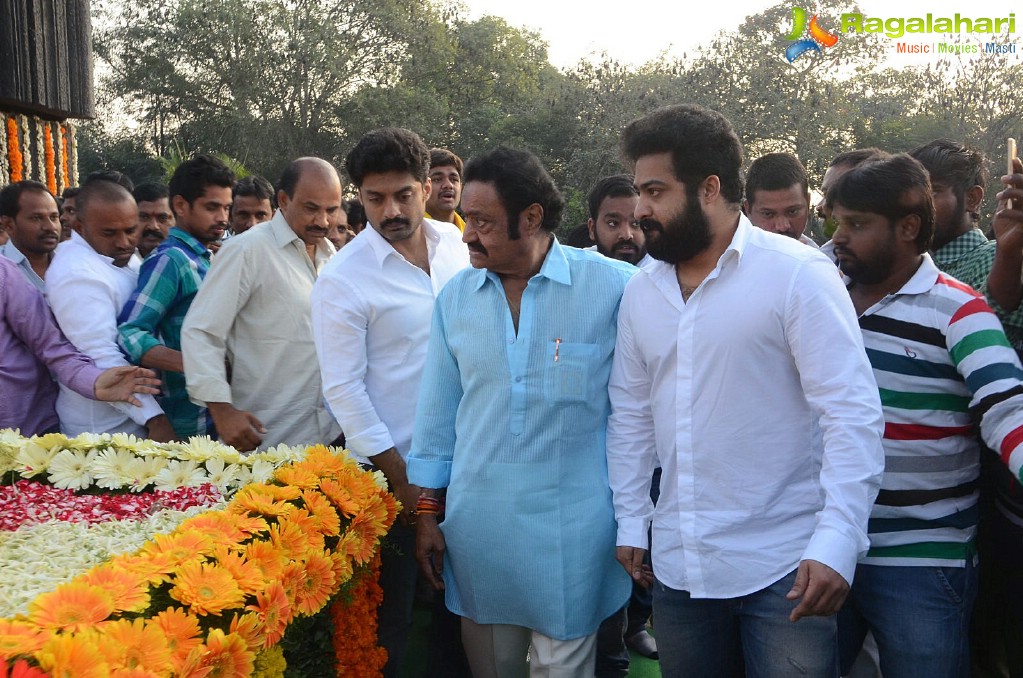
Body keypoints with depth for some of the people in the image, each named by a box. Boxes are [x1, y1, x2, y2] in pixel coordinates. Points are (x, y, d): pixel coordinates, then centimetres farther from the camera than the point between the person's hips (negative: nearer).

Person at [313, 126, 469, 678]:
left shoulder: (455, 243, 0)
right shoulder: (342, 277, -14)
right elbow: (343, 389, -14)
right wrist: (399, 477, -13)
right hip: (395, 465, -4)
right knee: (390, 613, 10)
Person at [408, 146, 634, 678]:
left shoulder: (612, 286, -9)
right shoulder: (455, 297, 3)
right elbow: (438, 410, 9)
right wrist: (426, 510, 10)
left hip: (570, 524, -3)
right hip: (476, 521, 4)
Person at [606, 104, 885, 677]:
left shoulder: (798, 273, -11)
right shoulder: (641, 291, 6)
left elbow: (853, 414, -14)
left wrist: (836, 544, -20)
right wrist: (632, 522, 11)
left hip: (784, 566, -5)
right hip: (677, 566, 5)